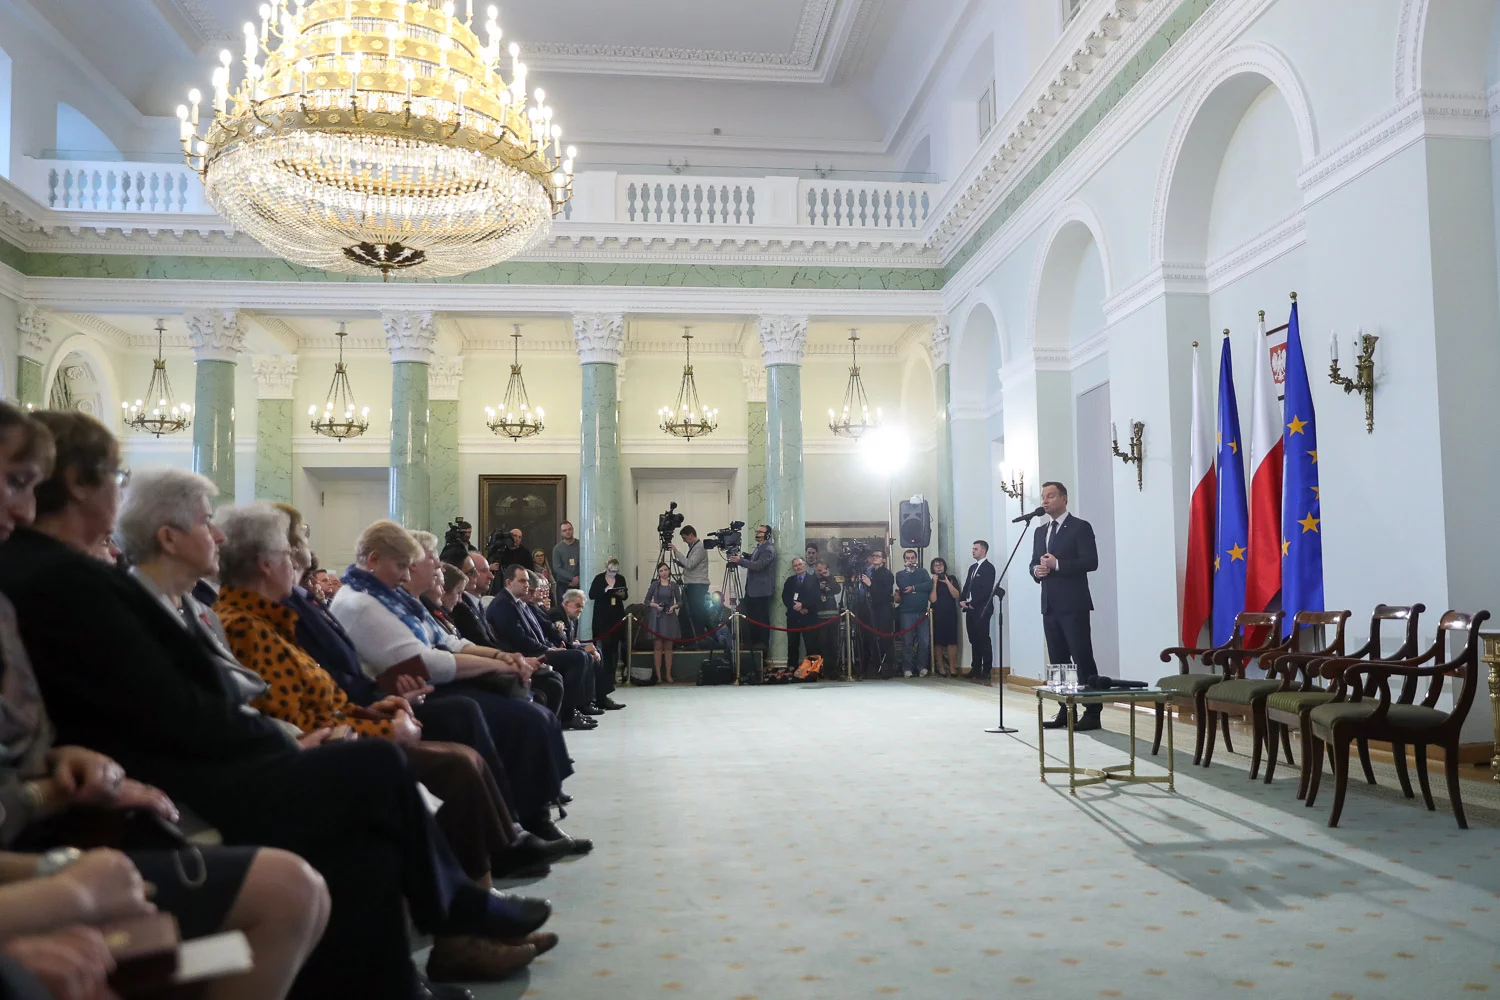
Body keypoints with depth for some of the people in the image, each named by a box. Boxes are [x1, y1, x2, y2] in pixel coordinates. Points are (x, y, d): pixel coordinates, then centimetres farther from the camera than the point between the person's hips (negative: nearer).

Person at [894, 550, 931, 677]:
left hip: (922, 612, 1)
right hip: (907, 613, -1)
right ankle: (907, 668, 4)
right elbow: (903, 586, -11)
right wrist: (908, 570, -4)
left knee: (924, 641, -4)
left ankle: (922, 666, 7)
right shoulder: (900, 574, 10)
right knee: (907, 642, -2)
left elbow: (929, 585, -5)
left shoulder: (923, 572, 14)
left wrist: (913, 588, -9)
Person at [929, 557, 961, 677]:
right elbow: (933, 599, -7)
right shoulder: (930, 581, 4)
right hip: (937, 614, -1)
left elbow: (956, 595, -4)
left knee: (952, 641, -5)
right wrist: (935, 582, -9)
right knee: (938, 641, -1)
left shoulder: (951, 578, 8)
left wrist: (947, 582, -10)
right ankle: (941, 668, 5)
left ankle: (952, 668, -1)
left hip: (951, 613, 1)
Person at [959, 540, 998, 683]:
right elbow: (966, 586, 19)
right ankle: (975, 669, 13)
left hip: (981, 609, -8)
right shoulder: (972, 568, 21)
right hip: (970, 609, 8)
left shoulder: (989, 567, -6)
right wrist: (962, 600, 2)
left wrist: (972, 604, -15)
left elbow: (986, 590, -15)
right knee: (974, 640, 9)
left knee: (984, 640, -6)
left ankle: (986, 671, -4)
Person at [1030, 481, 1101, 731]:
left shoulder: (1080, 527, -4)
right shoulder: (1040, 531, 18)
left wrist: (1057, 564, -17)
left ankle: (1092, 713, -3)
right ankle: (1065, 712, 13)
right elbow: (1035, 563, 20)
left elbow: (1090, 562, -13)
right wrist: (1037, 570, -3)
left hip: (1073, 605, -7)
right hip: (1050, 605, 7)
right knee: (1057, 661, 8)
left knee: (1083, 659, -7)